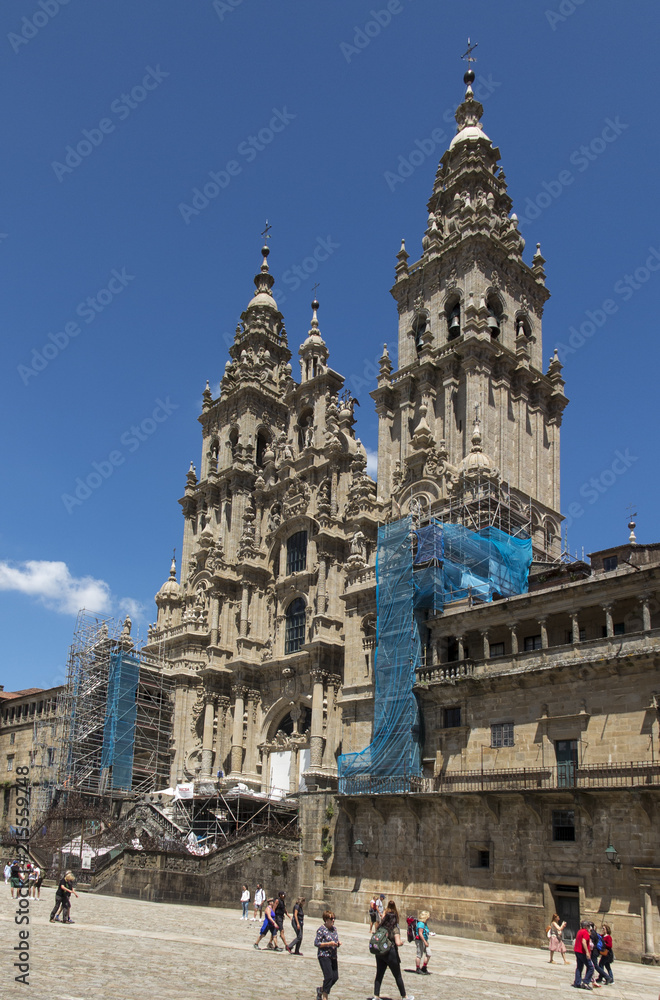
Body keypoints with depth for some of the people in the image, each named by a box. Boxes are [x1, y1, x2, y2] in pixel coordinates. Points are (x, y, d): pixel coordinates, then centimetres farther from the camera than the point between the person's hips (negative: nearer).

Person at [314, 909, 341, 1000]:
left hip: (333, 956, 7)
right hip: (324, 956, -7)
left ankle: (321, 989, 28)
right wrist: (329, 944, -20)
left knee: (335, 977, 5)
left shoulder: (334, 928, 10)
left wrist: (338, 943, -3)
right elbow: (316, 943, -13)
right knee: (329, 976, -12)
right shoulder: (321, 929, -11)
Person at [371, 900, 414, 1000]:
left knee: (379, 975, 12)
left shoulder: (381, 926, 0)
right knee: (398, 976, 11)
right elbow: (398, 943, -22)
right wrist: (401, 942, -2)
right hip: (390, 953, -4)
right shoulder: (395, 929, -15)